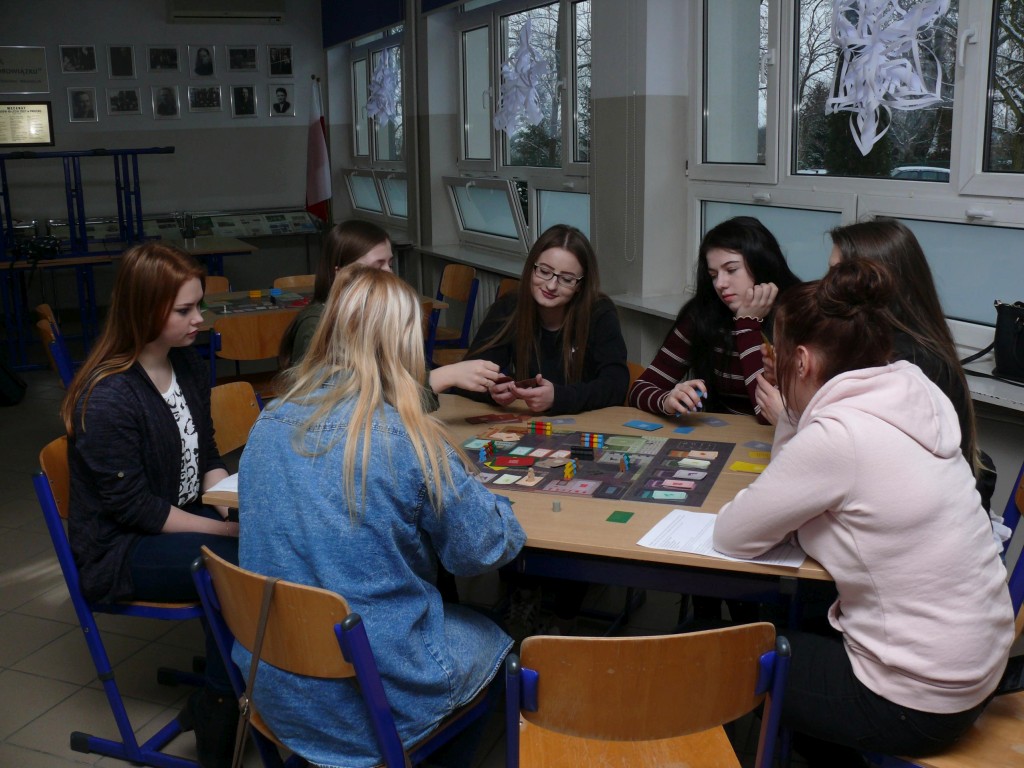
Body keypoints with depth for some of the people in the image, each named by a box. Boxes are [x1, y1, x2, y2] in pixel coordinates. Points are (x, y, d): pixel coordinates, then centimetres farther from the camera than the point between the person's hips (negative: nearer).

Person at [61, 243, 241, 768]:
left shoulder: (189, 366, 2)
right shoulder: (107, 399, -21)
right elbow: (134, 507, -20)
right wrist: (227, 529, -21)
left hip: (185, 517, 7)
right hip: (119, 550, -7)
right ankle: (219, 719, -7)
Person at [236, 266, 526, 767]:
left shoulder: (268, 425, -6)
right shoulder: (408, 440, -22)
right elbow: (486, 549, -11)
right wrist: (479, 496, 11)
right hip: (379, 703, -5)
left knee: (449, 613, 30)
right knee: (491, 639, 25)